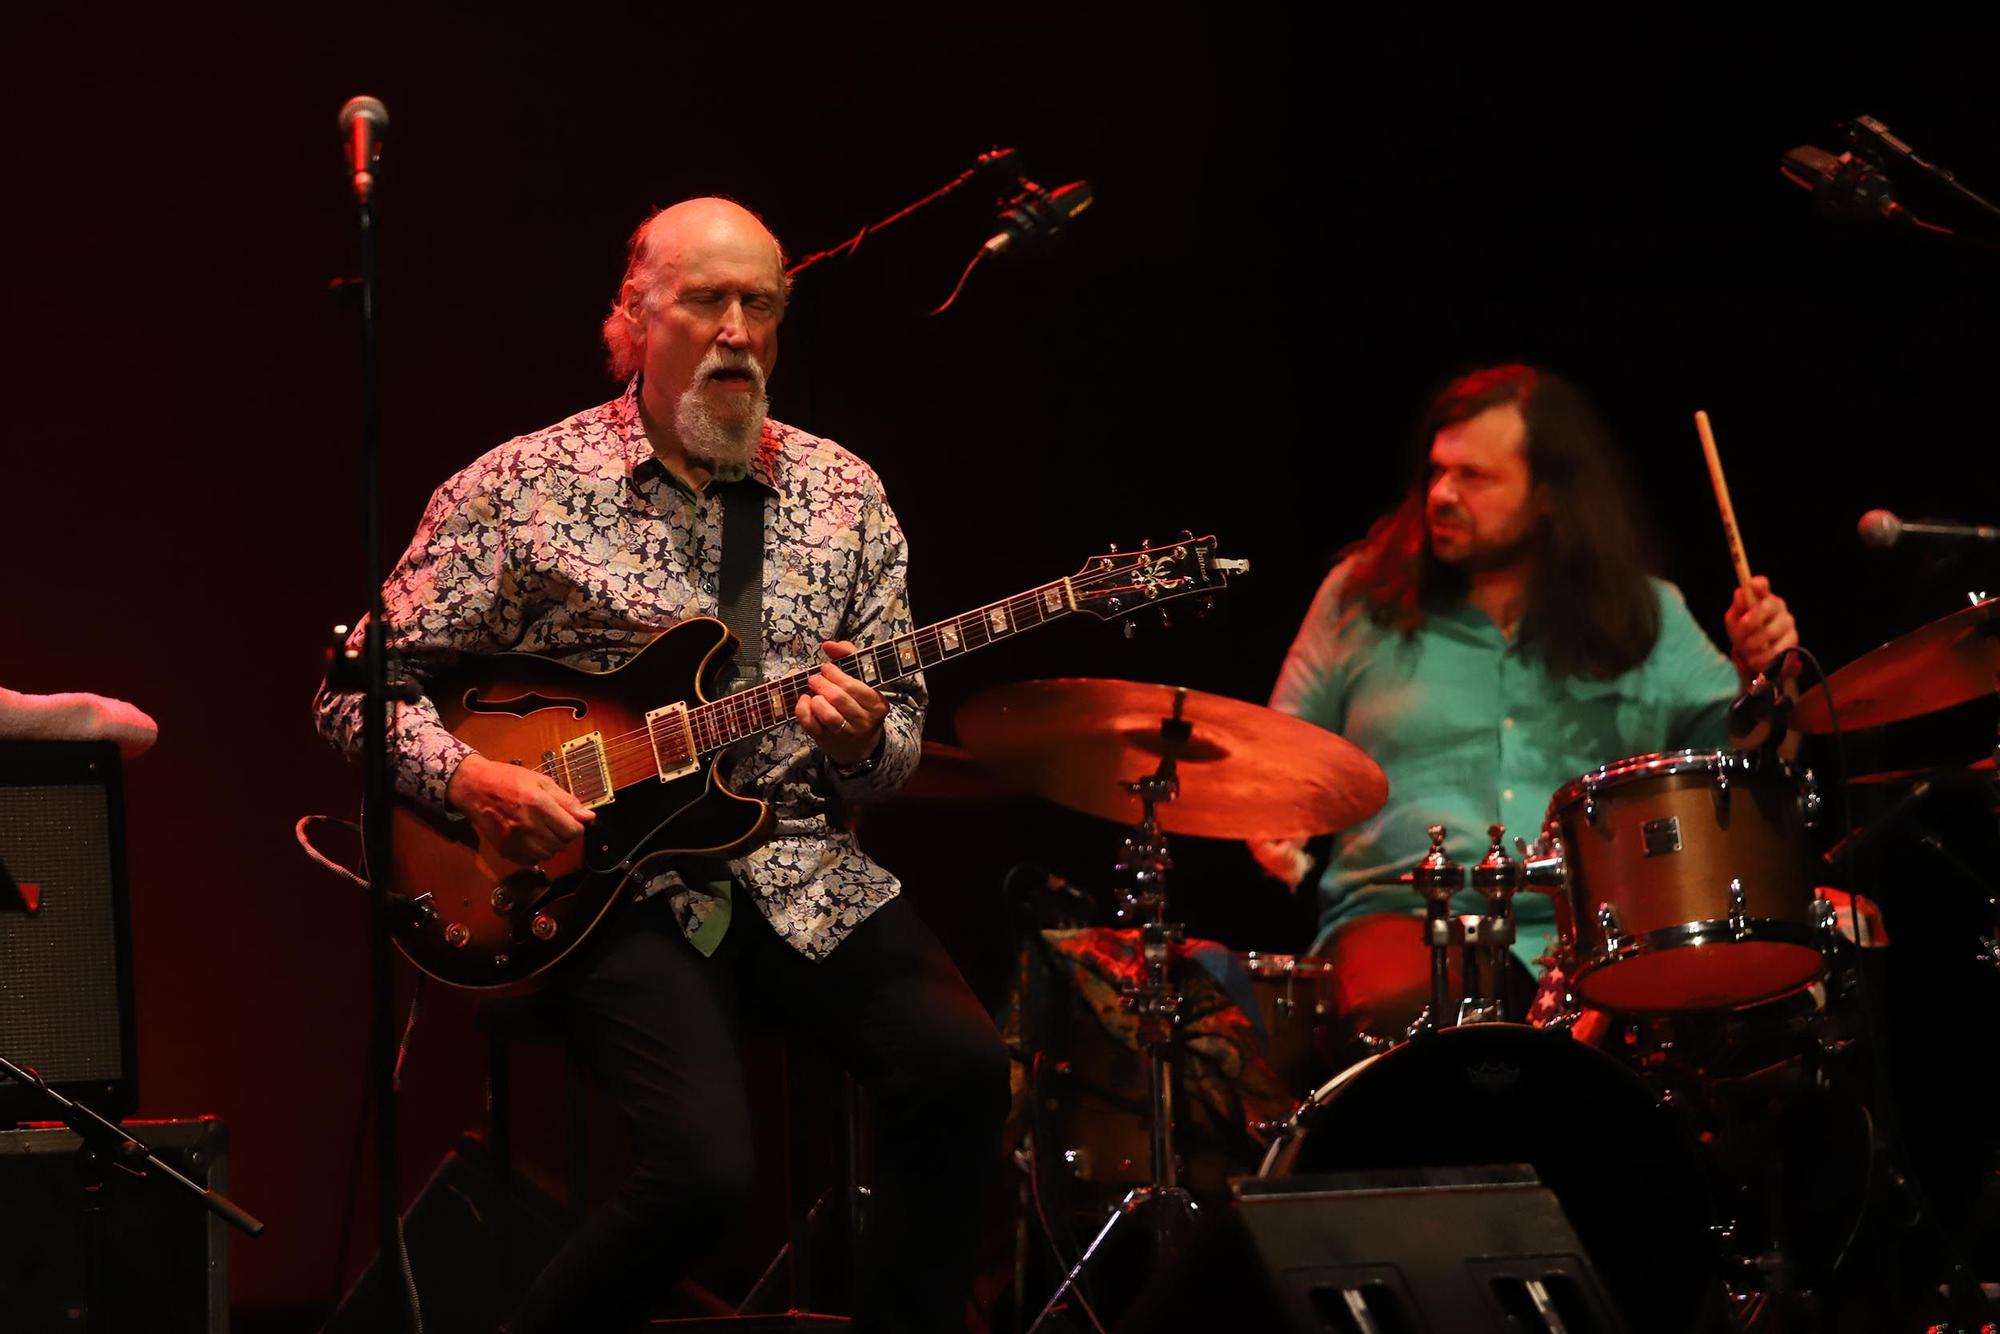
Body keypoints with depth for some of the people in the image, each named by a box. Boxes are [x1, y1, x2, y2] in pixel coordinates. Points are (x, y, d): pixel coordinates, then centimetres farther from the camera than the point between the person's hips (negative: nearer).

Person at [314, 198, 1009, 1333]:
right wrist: (470, 778, -15)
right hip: (626, 885, -4)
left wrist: (863, 742, -10)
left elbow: (904, 732, 13)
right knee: (706, 1165, -26)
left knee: (962, 1066, -24)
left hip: (806, 867, 4)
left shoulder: (841, 494, 11)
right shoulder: (523, 490, 0)